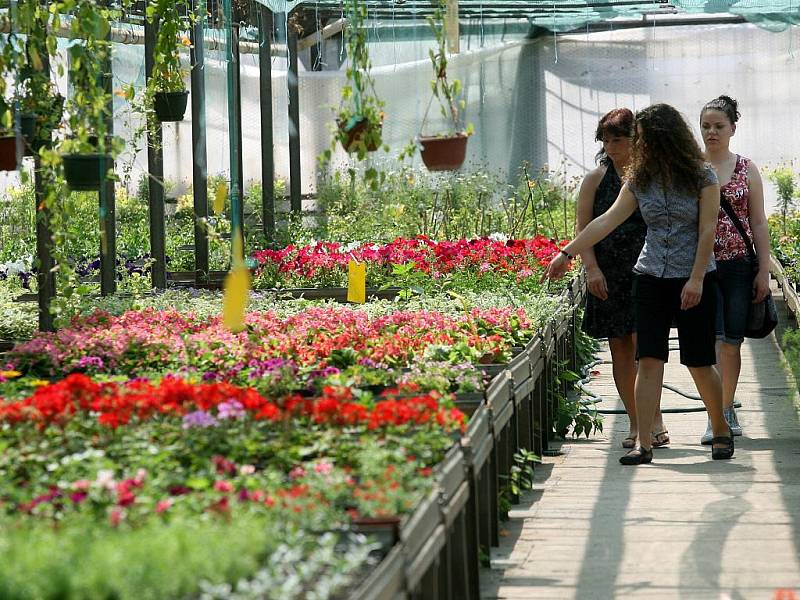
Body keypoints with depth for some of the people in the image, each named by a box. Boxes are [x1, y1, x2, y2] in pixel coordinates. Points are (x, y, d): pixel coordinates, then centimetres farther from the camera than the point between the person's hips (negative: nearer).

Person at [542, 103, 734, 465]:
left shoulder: (702, 177, -5)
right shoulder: (639, 180, 7)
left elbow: (707, 231, -9)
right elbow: (607, 221, 6)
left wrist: (696, 279, -15)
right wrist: (566, 254, 2)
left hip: (695, 280, -3)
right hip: (650, 279, 3)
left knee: (700, 363, 2)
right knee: (649, 360, -6)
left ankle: (721, 432, 23)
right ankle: (643, 444, -8)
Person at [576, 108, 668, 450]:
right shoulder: (596, 180, 7)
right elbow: (584, 229, 5)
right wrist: (592, 268, -8)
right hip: (608, 277, 2)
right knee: (620, 349, 5)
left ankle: (655, 420, -5)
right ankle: (635, 424, 13)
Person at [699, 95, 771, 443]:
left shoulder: (746, 170, 6)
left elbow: (759, 223, 7)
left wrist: (764, 271, 1)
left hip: (739, 264, 2)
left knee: (732, 341, 6)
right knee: (713, 340, -13)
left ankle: (726, 411, 21)